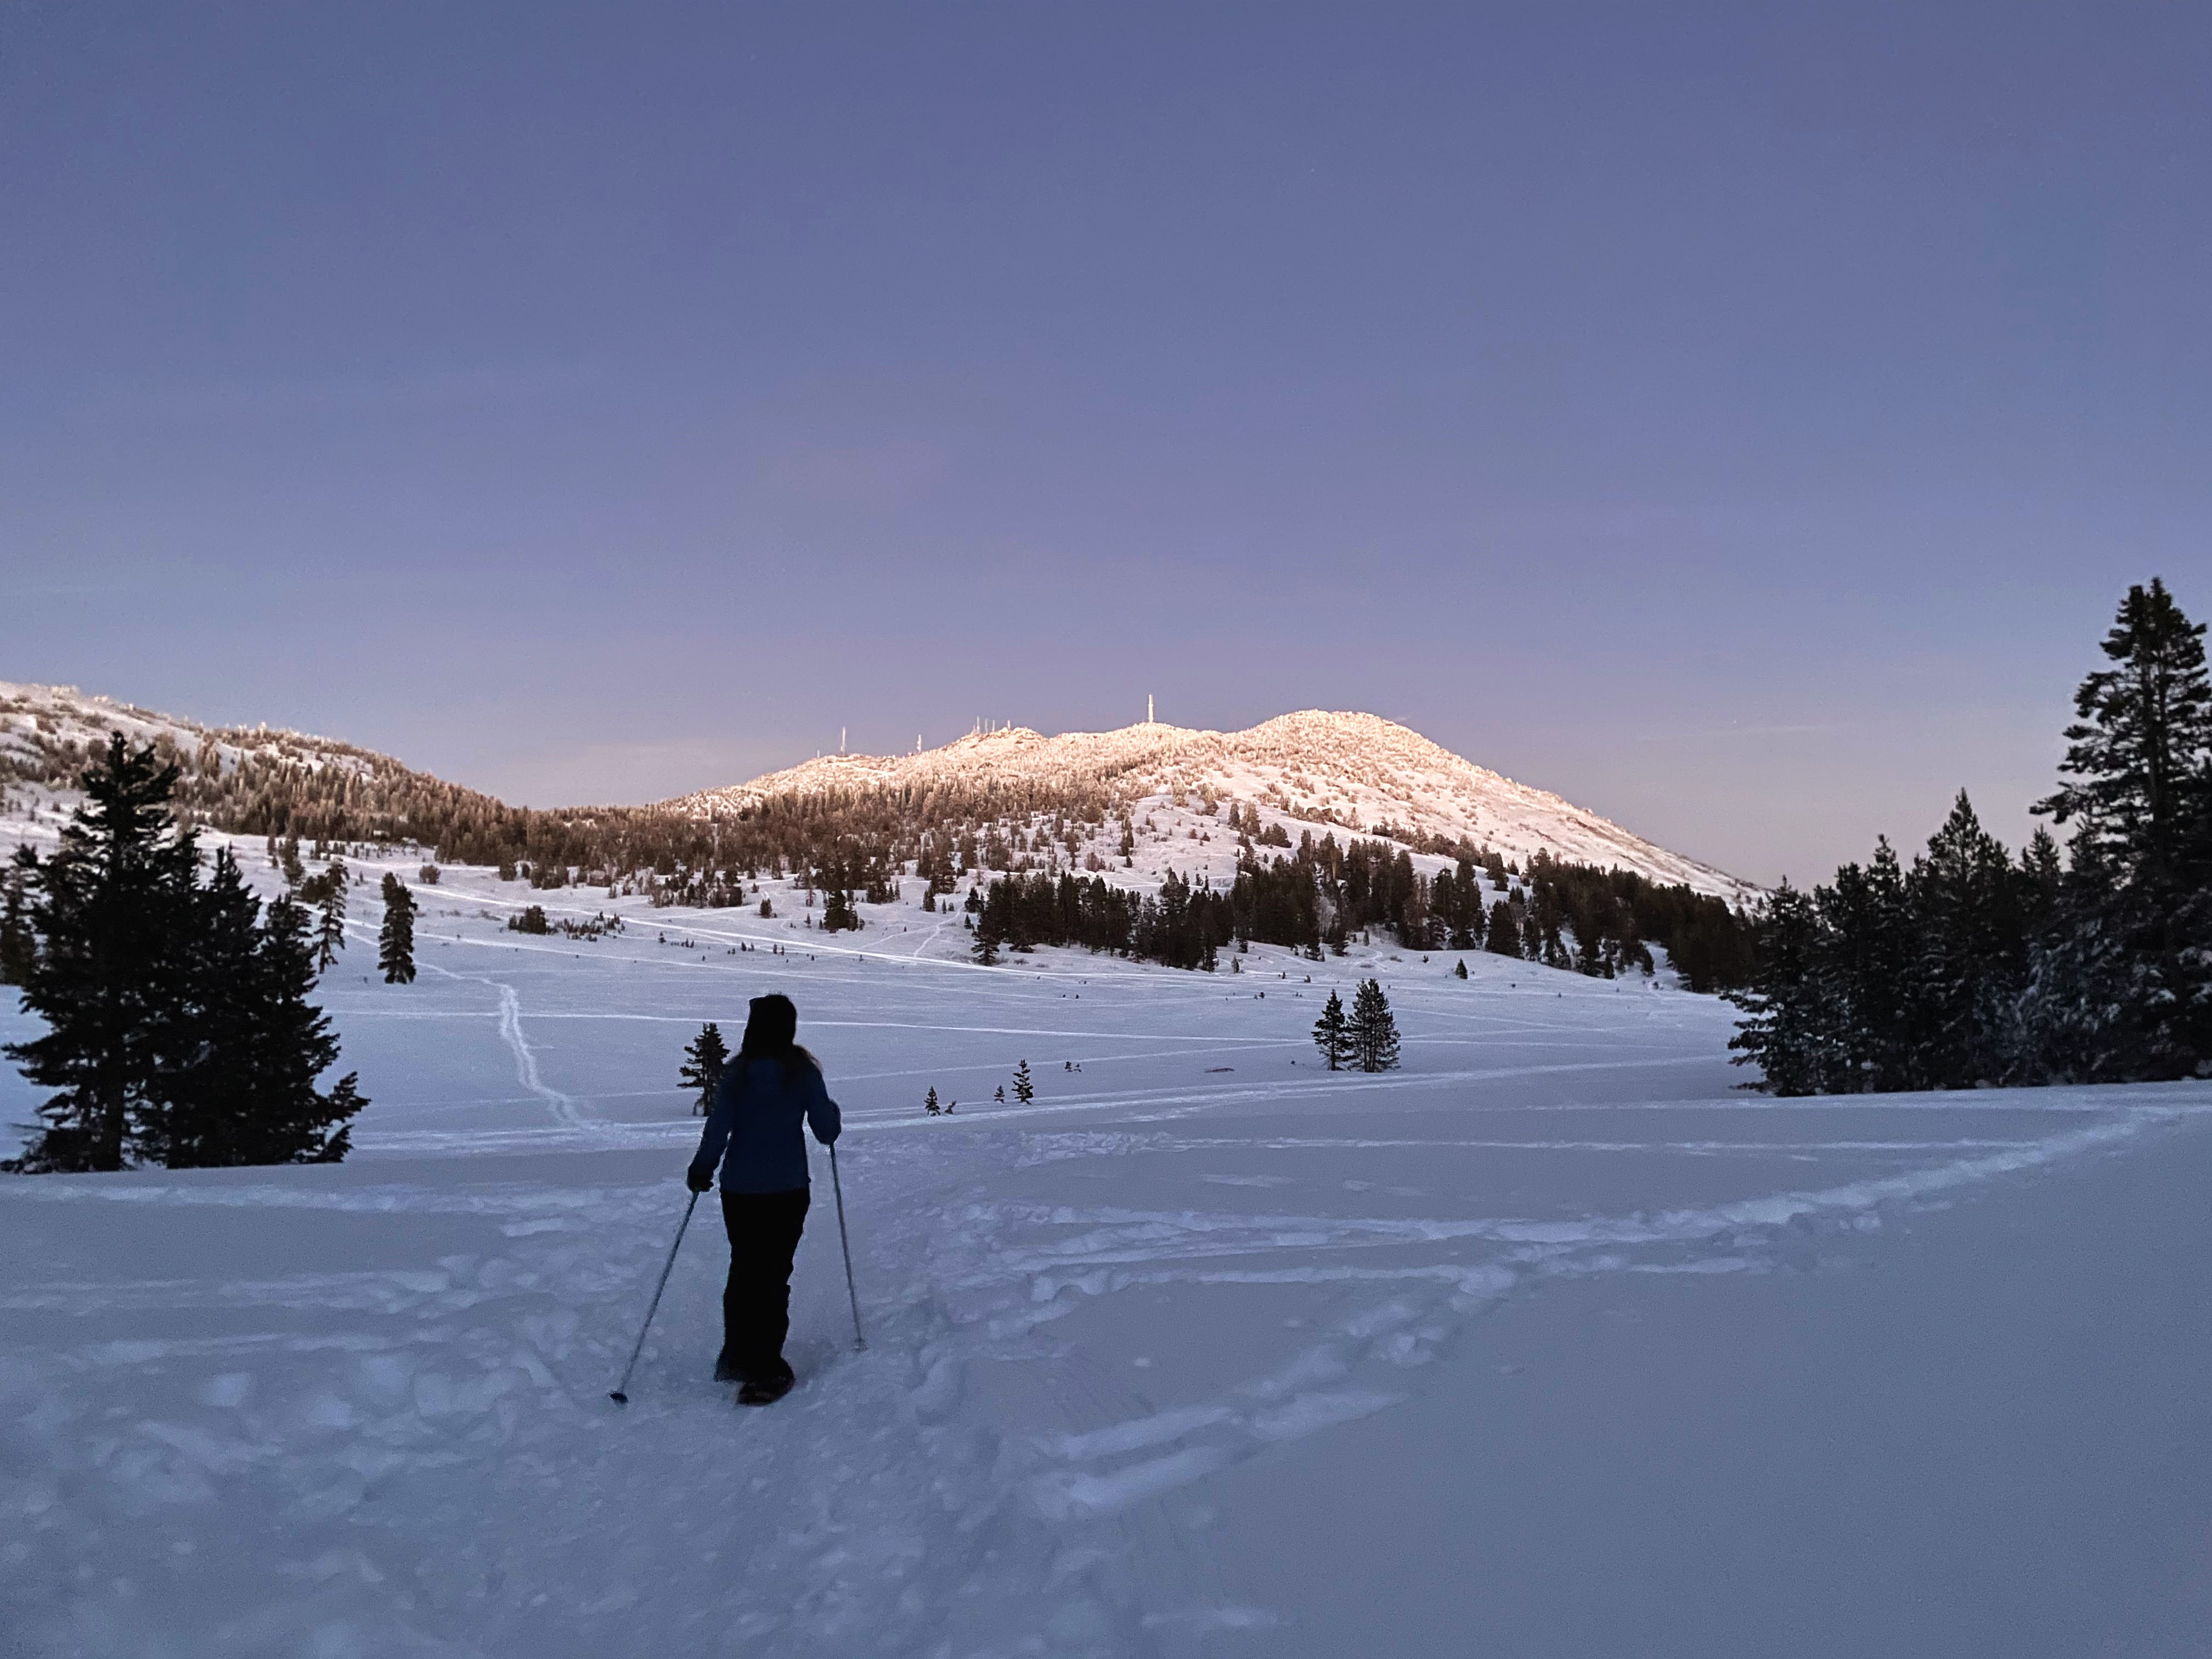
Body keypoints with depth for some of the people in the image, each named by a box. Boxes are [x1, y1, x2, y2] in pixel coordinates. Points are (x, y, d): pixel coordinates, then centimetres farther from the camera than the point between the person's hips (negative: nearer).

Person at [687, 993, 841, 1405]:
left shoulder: (736, 1073, -7)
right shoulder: (803, 1071, -9)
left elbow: (717, 1130, -9)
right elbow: (827, 1132, -7)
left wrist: (700, 1170, 8)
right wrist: (832, 1112, 15)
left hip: (739, 1190, 2)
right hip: (787, 1190, -2)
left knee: (743, 1270, 18)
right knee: (774, 1276, 5)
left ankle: (735, 1358, 30)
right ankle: (764, 1371, 5)